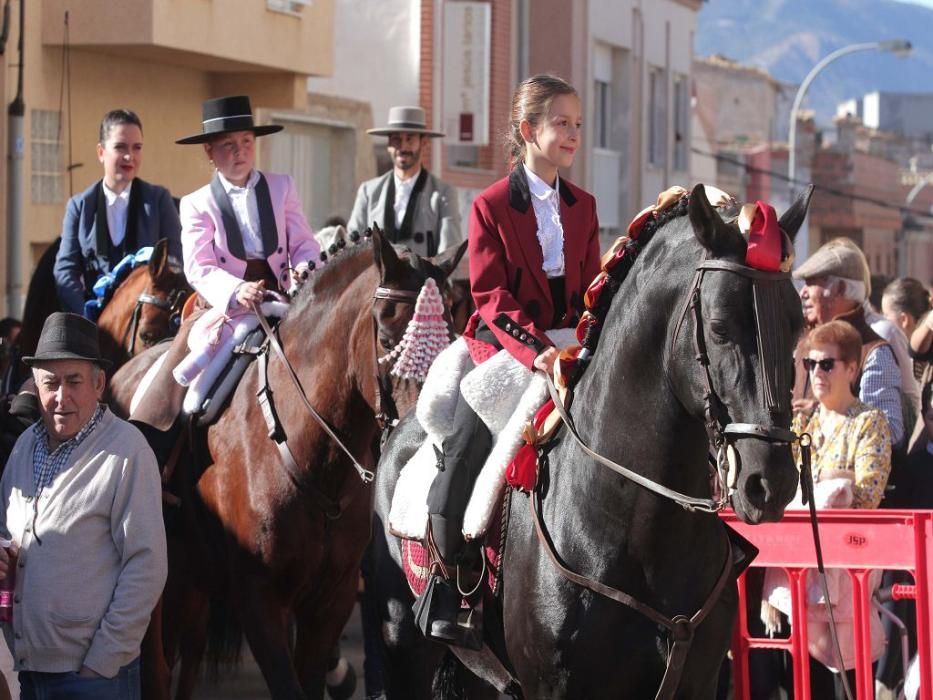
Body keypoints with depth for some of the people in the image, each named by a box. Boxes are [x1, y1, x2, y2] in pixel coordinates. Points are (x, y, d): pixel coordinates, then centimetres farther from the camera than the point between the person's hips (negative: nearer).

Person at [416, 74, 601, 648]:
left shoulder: (583, 206, 11)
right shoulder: (492, 206, -5)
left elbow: (591, 289, 13)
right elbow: (491, 297, -10)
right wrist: (533, 348, -23)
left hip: (566, 347, 4)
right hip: (503, 346, -4)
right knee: (464, 456, -14)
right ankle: (450, 585, 2)